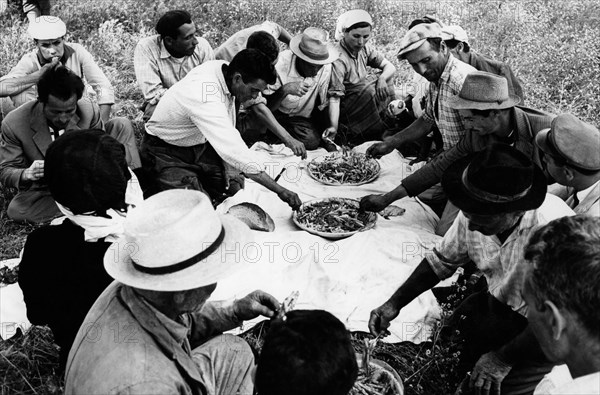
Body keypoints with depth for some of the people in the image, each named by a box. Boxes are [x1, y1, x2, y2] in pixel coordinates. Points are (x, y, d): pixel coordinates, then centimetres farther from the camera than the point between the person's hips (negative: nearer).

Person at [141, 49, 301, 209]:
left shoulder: (225, 69, -12)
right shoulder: (206, 99, -39)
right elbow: (235, 151, -42)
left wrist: (231, 174, -9)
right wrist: (280, 191, -40)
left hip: (198, 143, 8)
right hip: (167, 151, -7)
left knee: (236, 191, -1)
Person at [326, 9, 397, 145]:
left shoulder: (364, 48, -1)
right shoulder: (338, 58, -24)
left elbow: (390, 67, 1)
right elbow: (334, 96, -28)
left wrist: (382, 78, -22)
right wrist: (334, 127, -39)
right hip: (343, 107, -8)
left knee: (387, 79, -1)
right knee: (366, 91, -30)